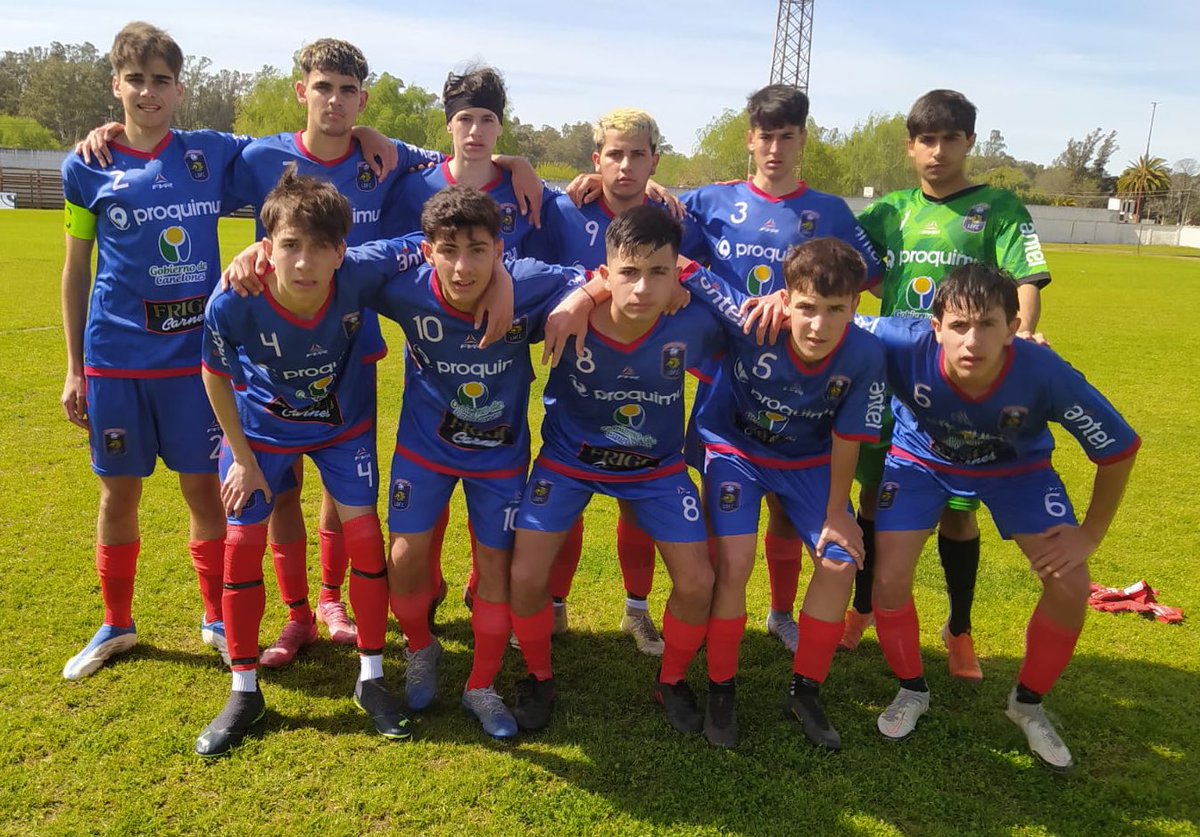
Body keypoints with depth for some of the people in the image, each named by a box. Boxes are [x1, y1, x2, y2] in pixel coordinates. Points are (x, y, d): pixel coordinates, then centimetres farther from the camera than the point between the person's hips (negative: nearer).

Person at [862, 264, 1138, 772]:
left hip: (1015, 467, 1)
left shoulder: (1044, 374, -37)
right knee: (889, 581, -12)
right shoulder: (905, 344, -39)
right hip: (922, 459, 0)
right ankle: (911, 691, 20)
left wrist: (1090, 535, -14)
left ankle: (1028, 704, 19)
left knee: (1070, 587, -9)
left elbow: (1118, 449, -20)